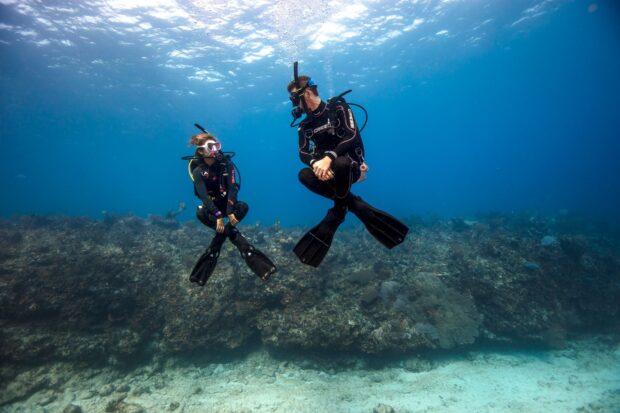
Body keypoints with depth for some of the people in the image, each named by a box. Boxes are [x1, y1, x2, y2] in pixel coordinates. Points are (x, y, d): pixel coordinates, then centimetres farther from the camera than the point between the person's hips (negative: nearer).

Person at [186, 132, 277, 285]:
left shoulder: (226, 164, -11)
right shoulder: (198, 171, -14)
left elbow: (232, 188, -21)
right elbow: (204, 196, -25)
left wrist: (230, 212, -34)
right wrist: (218, 216, -37)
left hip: (227, 203, 1)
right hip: (211, 206, -1)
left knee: (244, 207, -30)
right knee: (200, 213, -34)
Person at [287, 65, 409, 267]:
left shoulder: (337, 107, -6)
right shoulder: (305, 124, 8)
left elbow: (352, 136, -21)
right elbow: (303, 153, -4)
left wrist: (328, 158, -36)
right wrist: (315, 163, -30)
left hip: (350, 165, -5)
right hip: (326, 169, 5)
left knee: (340, 164, -41)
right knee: (304, 175, -28)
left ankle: (338, 210, -14)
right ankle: (354, 204, -19)